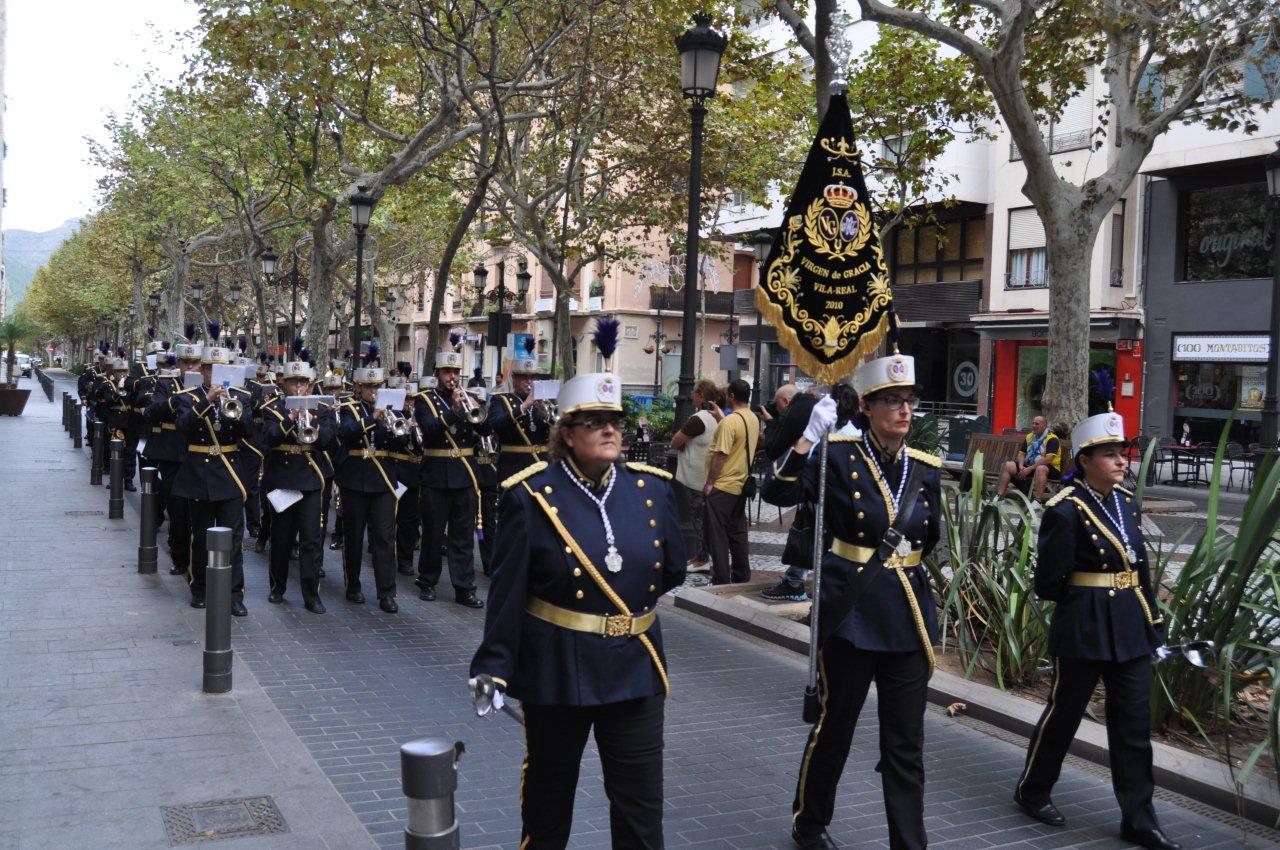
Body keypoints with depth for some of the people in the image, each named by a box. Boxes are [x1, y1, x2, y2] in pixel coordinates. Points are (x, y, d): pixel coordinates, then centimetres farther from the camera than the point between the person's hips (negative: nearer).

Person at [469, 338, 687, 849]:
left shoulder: (652, 488, 0)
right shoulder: (531, 495, -10)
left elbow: (673, 568, 12)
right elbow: (508, 590, -10)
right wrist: (494, 664, -11)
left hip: (635, 667, 3)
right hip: (556, 669, -3)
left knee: (642, 808, 8)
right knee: (548, 793, 17)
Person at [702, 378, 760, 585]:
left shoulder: (729, 422, -19)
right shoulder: (754, 419, 6)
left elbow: (721, 455, -20)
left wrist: (709, 482, -13)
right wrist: (721, 417, 16)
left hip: (722, 487, -8)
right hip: (741, 485, 8)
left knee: (717, 536, -1)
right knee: (738, 533, 15)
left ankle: (721, 581, 1)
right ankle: (741, 577, 21)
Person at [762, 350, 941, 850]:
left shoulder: (925, 468, 6)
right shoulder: (840, 457, -9)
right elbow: (777, 492, -23)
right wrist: (809, 436, -30)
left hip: (909, 616, 4)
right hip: (851, 615, -4)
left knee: (906, 744, 7)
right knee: (834, 729, 12)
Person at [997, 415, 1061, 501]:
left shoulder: (1052, 439, -11)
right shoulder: (1029, 437, 12)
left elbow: (1048, 459, -23)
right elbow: (1021, 454, 12)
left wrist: (1029, 469, -24)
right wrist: (1021, 466, -10)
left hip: (1051, 469, -7)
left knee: (1040, 469, -41)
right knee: (1008, 466, -8)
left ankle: (1038, 502, -47)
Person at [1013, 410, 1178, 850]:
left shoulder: (1127, 502, 7)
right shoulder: (1067, 510, -16)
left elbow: (1139, 563, 15)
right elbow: (1049, 583, -14)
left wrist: (1151, 614, 11)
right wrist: (1083, 598, 1)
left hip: (1132, 628, 7)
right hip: (1085, 630, -7)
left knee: (1134, 723, 10)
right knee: (1064, 713, 9)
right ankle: (1031, 791, 29)